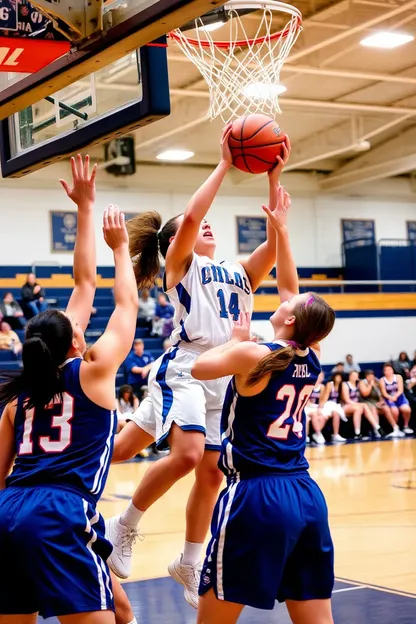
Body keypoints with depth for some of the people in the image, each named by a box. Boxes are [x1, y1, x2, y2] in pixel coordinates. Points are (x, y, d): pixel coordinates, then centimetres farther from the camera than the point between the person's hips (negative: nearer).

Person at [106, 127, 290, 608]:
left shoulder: (239, 274, 22)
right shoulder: (181, 264, 6)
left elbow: (275, 240, 10)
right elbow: (189, 217, -12)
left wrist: (274, 177, 5)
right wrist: (224, 165, -9)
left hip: (225, 376, 6)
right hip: (184, 368, -6)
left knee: (211, 470, 6)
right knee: (187, 453, -25)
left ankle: (189, 564, 20)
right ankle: (123, 529, -6)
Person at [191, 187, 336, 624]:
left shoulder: (254, 356, -10)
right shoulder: (312, 360, 8)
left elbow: (199, 367, 7)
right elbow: (289, 287, 19)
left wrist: (237, 340, 18)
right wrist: (280, 229, 24)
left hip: (257, 496, -6)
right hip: (306, 495, 6)